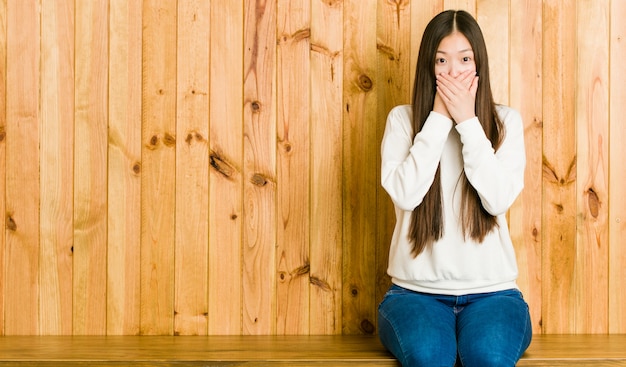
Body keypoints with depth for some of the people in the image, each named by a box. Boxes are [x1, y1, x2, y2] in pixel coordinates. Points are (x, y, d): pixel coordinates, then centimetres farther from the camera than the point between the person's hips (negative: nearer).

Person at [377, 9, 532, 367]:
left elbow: (499, 199, -11)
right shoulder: (403, 119, 3)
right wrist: (439, 117, -12)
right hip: (416, 291, 0)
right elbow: (404, 194, -13)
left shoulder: (506, 121, 4)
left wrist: (468, 121, -13)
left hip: (491, 291, 1)